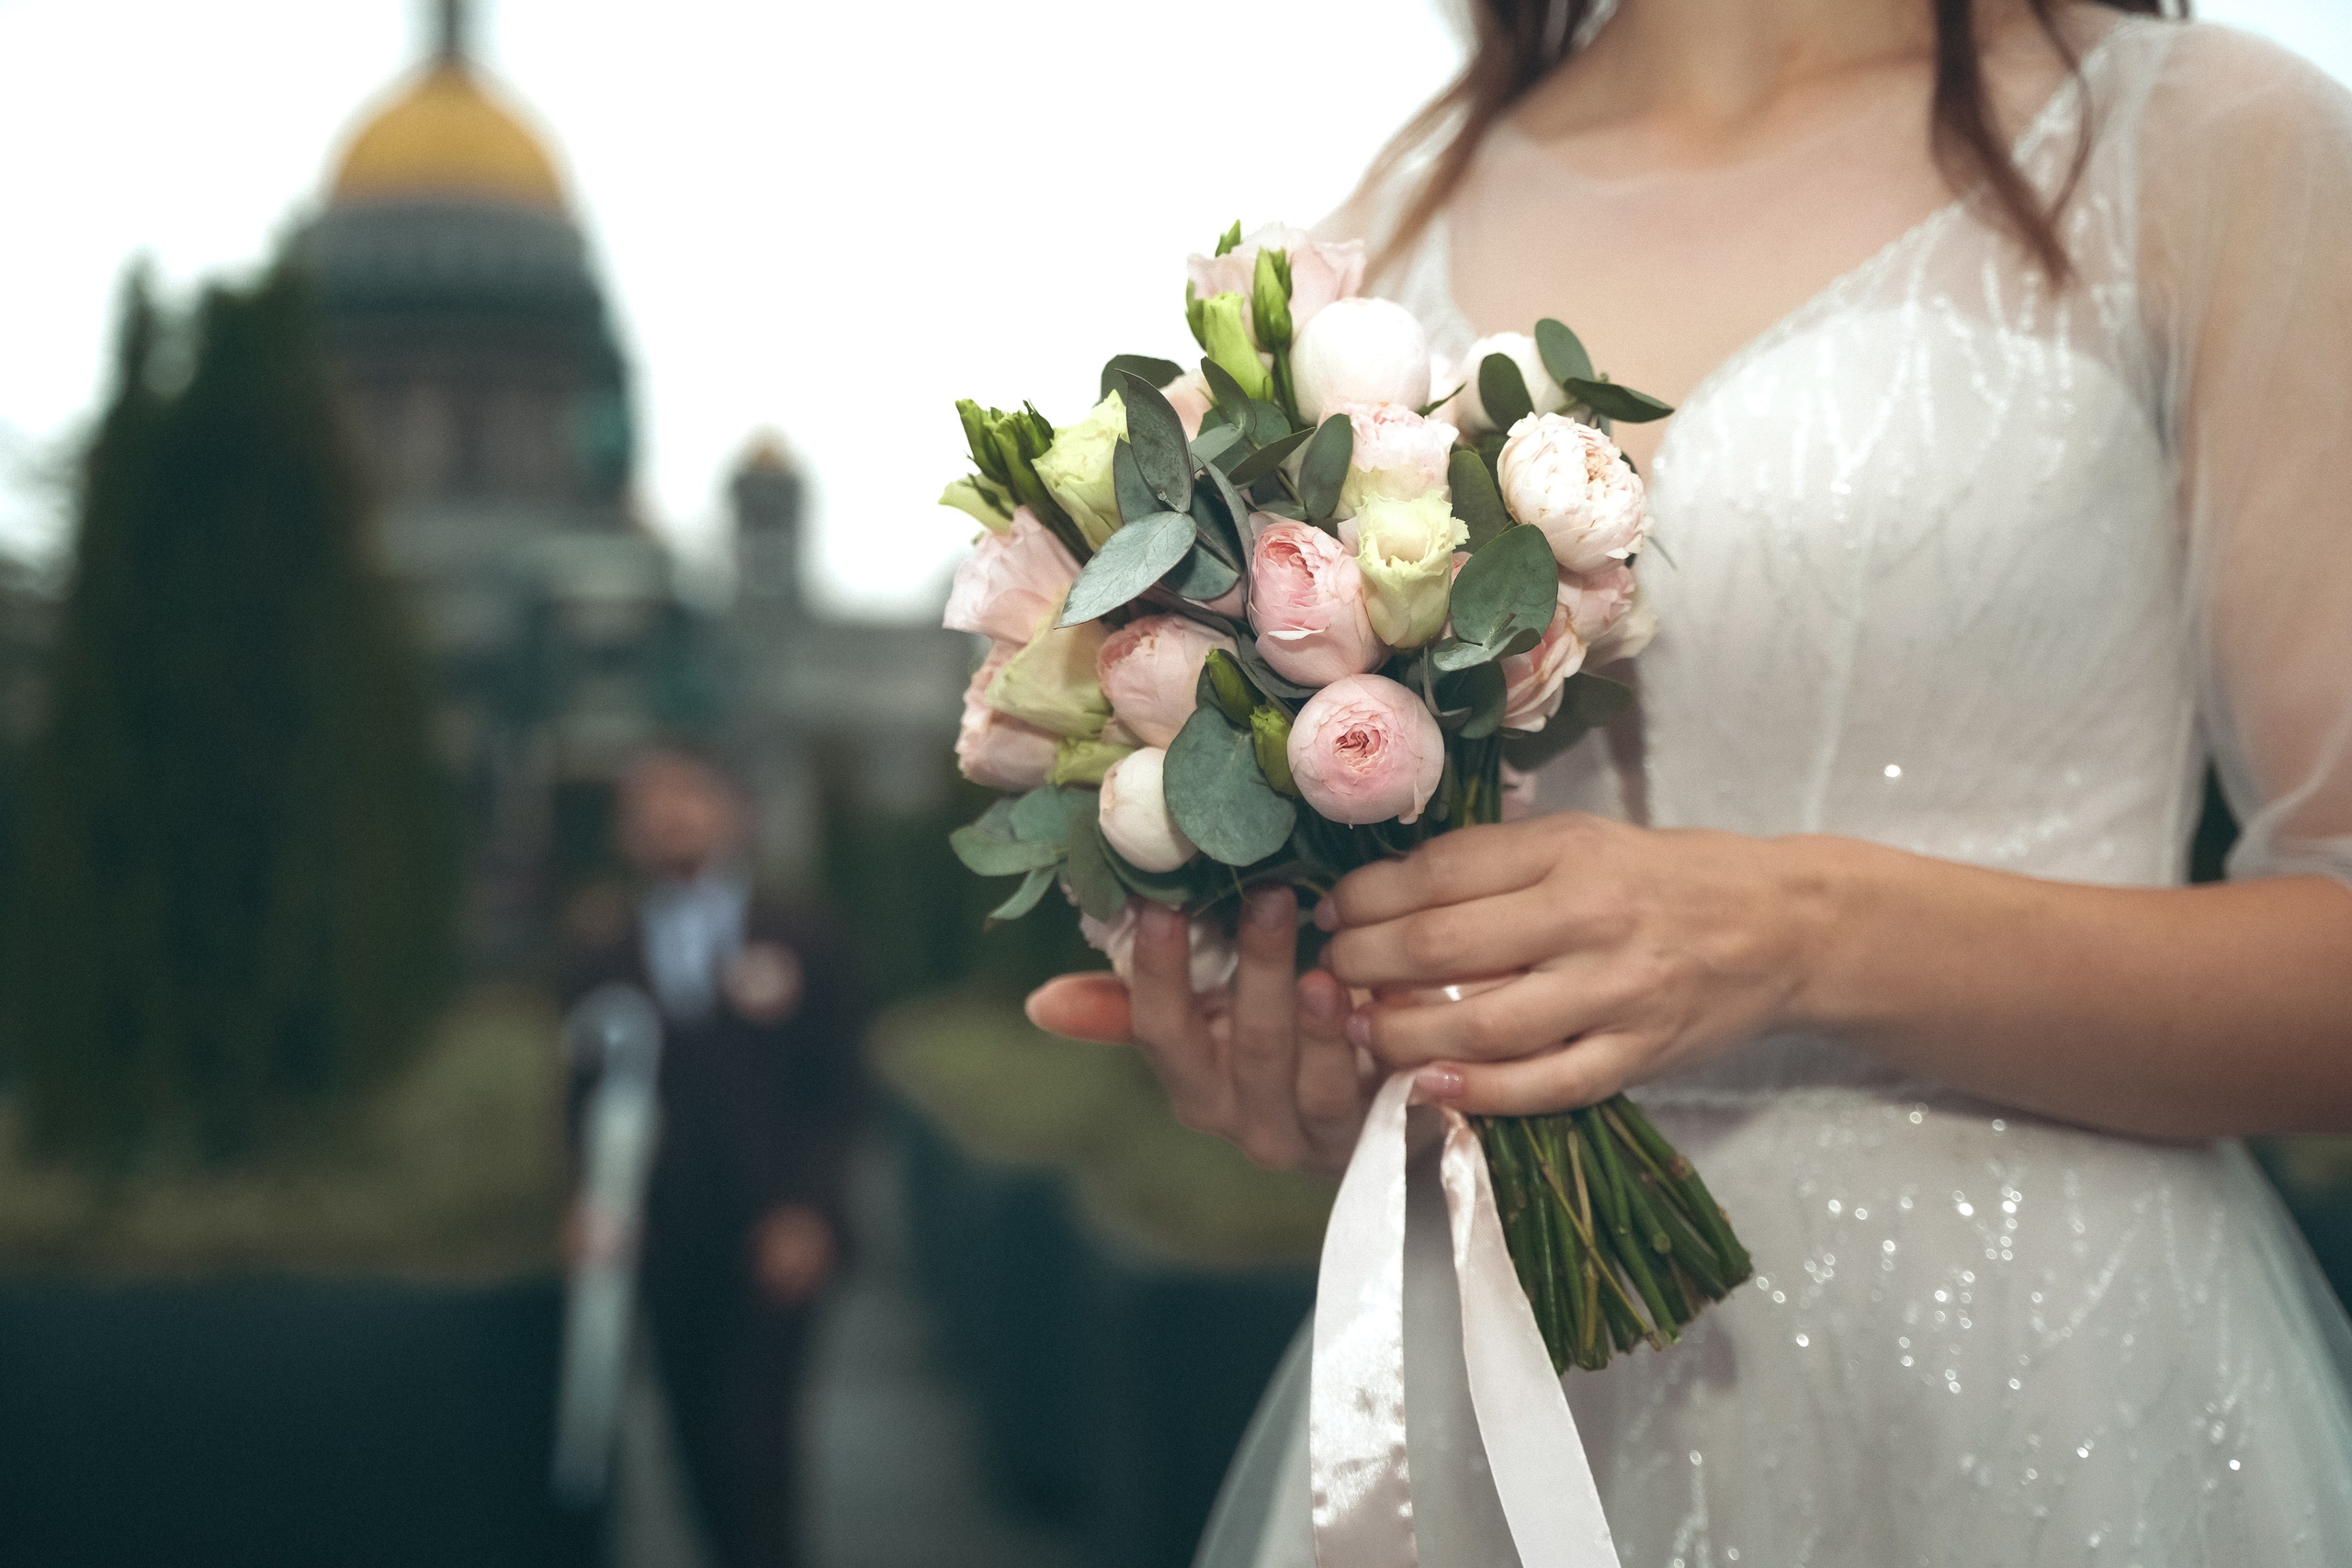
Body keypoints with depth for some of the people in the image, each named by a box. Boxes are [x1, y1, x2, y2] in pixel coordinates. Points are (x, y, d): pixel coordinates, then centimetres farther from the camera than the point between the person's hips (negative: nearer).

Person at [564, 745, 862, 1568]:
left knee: (749, 1431, -14)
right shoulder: (603, 968, 11)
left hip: (770, 1247, -3)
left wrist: (807, 1211, -10)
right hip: (667, 1246, 3)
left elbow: (834, 1098, 2)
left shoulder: (799, 951, 5)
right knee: (704, 1439, 6)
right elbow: (589, 1104, 10)